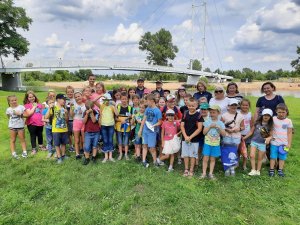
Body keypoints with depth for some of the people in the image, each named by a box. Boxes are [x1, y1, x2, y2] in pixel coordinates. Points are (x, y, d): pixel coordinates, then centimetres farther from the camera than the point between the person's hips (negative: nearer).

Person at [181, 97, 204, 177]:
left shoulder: (198, 115, -8)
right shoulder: (185, 115, 2)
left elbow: (199, 128, -10)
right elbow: (182, 126, 2)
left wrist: (190, 137, -14)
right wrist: (185, 136, -11)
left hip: (195, 139, -3)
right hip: (185, 138, 3)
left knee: (192, 155, 8)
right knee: (185, 155, 11)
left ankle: (191, 170, 22)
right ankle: (186, 169, 26)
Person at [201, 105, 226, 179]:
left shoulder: (220, 123, 1)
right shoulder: (207, 121, -1)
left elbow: (223, 134, -4)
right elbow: (204, 132, -5)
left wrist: (219, 127, -16)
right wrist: (210, 126, -15)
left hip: (216, 144, 1)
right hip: (207, 143, -1)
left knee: (212, 159, 9)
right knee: (205, 158, -1)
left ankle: (211, 173, 19)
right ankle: (204, 173, 9)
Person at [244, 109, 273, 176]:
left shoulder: (270, 126, -2)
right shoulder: (257, 123, -2)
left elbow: (271, 135, 0)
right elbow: (251, 132, 5)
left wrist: (268, 138, -23)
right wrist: (244, 137, 5)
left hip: (262, 143, 0)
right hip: (254, 141, 0)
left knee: (260, 158, 10)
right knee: (252, 156, -11)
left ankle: (258, 171, 26)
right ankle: (253, 170, 3)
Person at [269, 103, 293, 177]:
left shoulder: (288, 121, -3)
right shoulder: (273, 119, -6)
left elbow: (289, 133, 2)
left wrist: (289, 143, 0)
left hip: (284, 143, 1)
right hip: (274, 142, -1)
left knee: (282, 157, 10)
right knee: (273, 157, 6)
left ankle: (280, 170, 22)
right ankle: (271, 170, 16)